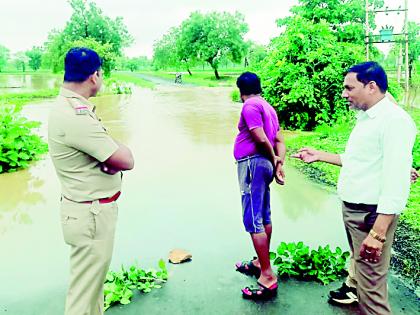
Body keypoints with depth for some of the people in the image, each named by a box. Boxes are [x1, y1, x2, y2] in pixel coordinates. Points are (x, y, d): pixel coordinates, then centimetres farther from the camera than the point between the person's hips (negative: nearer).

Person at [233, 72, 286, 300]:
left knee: (253, 220, -8)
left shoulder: (250, 105, -10)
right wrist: (279, 164, -1)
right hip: (265, 164, 10)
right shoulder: (268, 107, 18)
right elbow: (279, 141, 11)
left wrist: (274, 161, -4)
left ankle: (268, 278, -6)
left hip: (252, 164, -10)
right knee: (264, 217, 17)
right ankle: (260, 263, 32)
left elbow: (261, 138, -19)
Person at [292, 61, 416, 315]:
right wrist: (319, 156, 22)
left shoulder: (394, 120, -17)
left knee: (371, 286, -4)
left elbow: (396, 183, -24)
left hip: (372, 215, -10)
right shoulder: (366, 118, 13)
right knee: (358, 269, 22)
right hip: (352, 209, 10)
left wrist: (377, 233, -27)